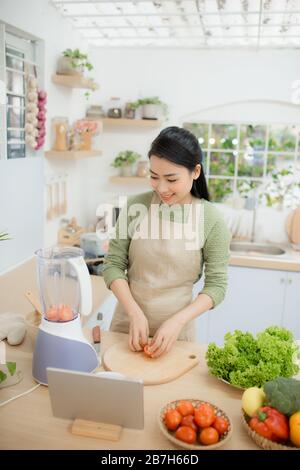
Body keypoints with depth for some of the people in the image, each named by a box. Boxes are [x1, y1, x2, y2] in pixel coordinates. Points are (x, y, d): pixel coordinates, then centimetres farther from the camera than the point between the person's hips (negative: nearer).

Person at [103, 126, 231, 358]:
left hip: (176, 329, -1)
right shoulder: (135, 206, -9)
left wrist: (178, 321, -19)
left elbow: (216, 285, -8)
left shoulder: (212, 219, -12)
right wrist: (135, 313, -15)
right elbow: (114, 265, -5)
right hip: (127, 322, 2)